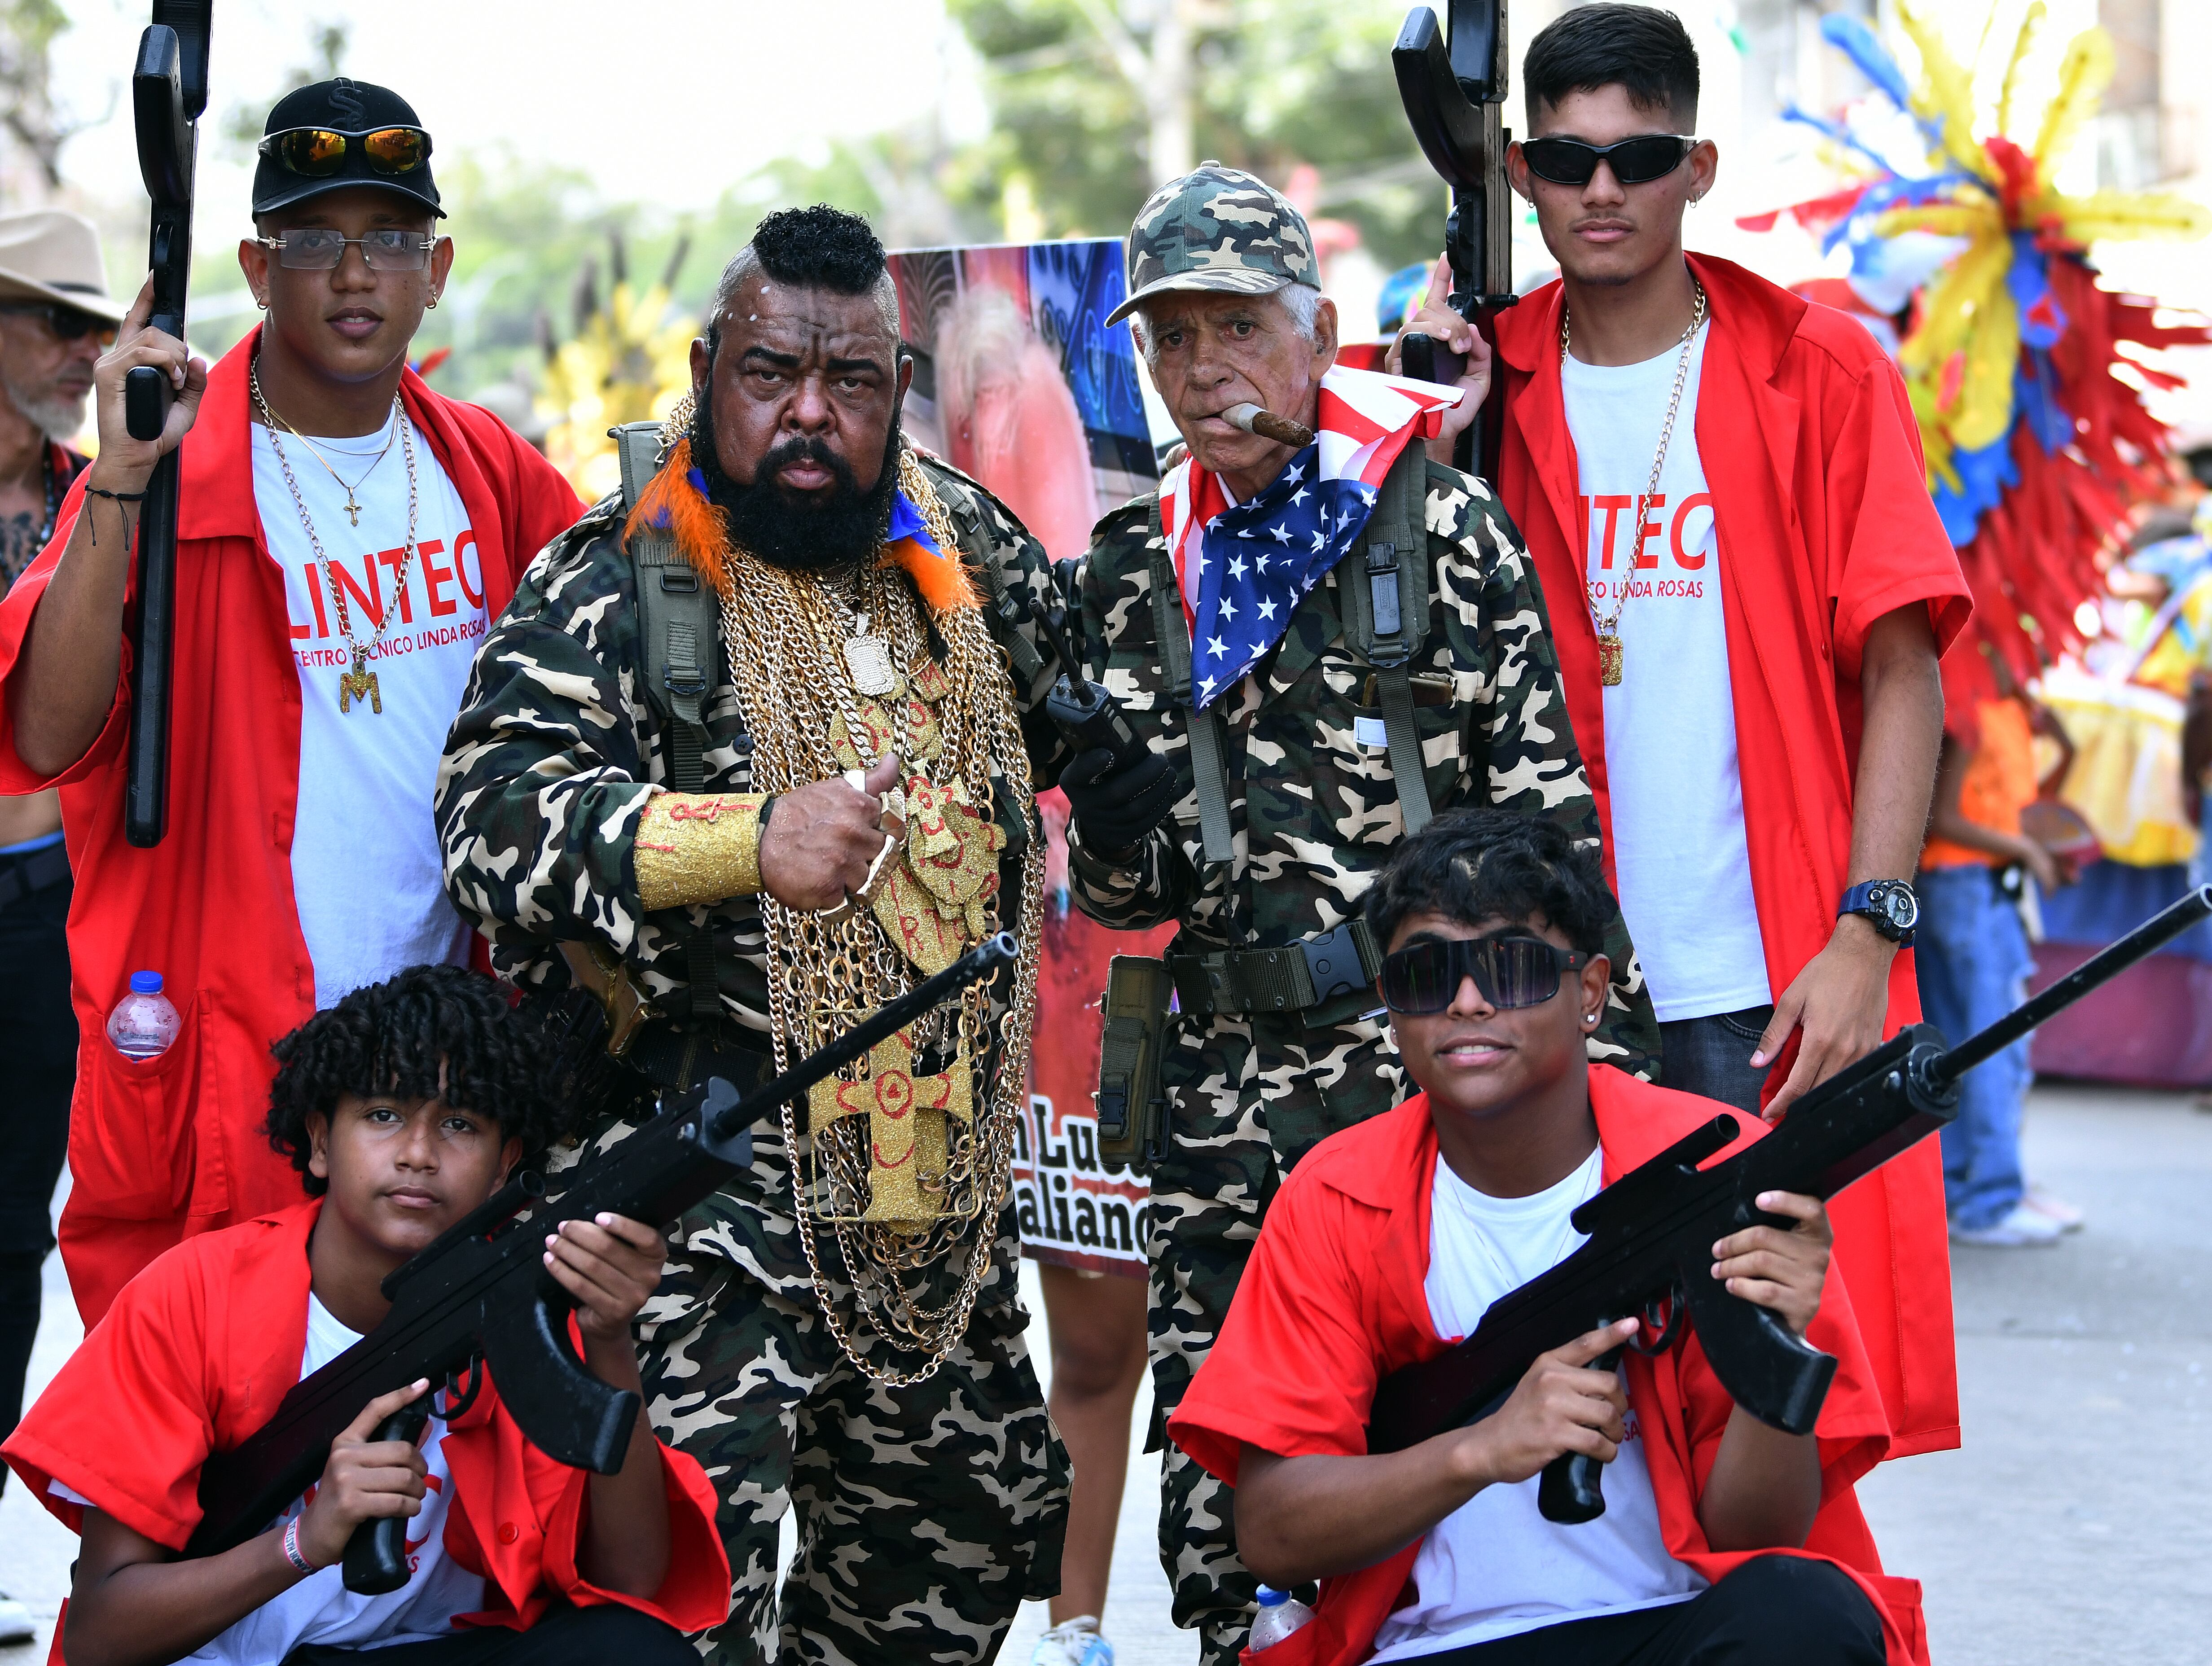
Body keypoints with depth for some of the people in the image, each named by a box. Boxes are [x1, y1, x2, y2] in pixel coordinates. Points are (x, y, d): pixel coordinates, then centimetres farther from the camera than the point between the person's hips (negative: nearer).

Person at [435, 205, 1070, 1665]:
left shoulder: (967, 545, 10)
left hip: (938, 1182, 7)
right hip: (707, 1192, -7)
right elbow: (496, 812, -24)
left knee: (975, 1527, 19)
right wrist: (751, 836, -37)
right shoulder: (614, 584, -8)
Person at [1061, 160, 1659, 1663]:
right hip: (1230, 1091, 4)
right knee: (1220, 1508, 4)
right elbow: (1126, 888, 16)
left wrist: (1603, 1050, -6)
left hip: (1433, 1061, -4)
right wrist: (1113, 821, -8)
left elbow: (1547, 819, -1)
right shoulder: (1142, 576, 13)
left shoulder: (1447, 527, 0)